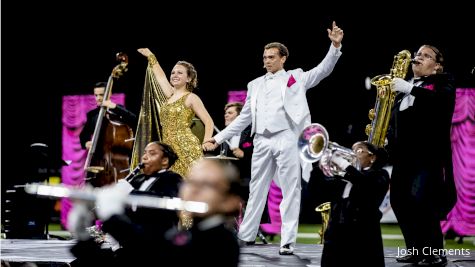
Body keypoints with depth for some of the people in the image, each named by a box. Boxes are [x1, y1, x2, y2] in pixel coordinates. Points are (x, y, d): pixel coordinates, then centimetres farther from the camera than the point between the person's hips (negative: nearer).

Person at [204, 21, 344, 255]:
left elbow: (323, 69, -3)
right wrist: (219, 137, 17)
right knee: (256, 190, 11)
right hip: (262, 141, 4)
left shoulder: (296, 77, 8)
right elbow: (244, 118, 21)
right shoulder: (255, 85, 19)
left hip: (286, 138, -4)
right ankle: (245, 236, 19)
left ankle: (287, 242, -5)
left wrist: (335, 46, -18)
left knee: (290, 190, -4)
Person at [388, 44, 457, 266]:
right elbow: (394, 115, 22)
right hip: (404, 153, 7)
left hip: (429, 152, -7)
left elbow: (442, 100, -20)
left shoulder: (442, 82, 2)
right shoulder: (404, 86, 21)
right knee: (399, 200, 3)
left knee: (420, 198, -19)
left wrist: (411, 88, -24)